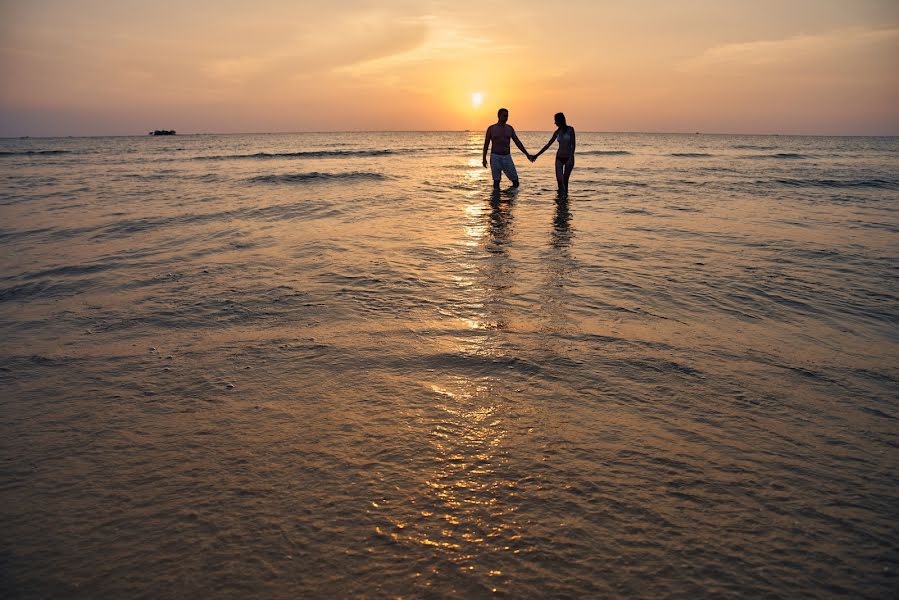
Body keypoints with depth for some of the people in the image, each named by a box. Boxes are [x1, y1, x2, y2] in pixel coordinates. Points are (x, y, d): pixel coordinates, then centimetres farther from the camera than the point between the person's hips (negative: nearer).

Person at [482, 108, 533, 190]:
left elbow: (518, 142, 10)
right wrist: (484, 158, -8)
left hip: (507, 157, 3)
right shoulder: (491, 128, 1)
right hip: (495, 157, -3)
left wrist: (527, 154, 4)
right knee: (496, 181, -7)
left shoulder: (510, 128, 9)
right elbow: (486, 144, 2)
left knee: (515, 181, -2)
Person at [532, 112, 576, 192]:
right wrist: (537, 155, 12)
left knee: (565, 180, -4)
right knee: (559, 179, -6)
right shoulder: (557, 132, 8)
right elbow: (548, 145, 13)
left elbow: (573, 144, -9)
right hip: (559, 158, 4)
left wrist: (571, 157, -20)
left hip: (568, 158, -4)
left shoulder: (570, 129, -5)